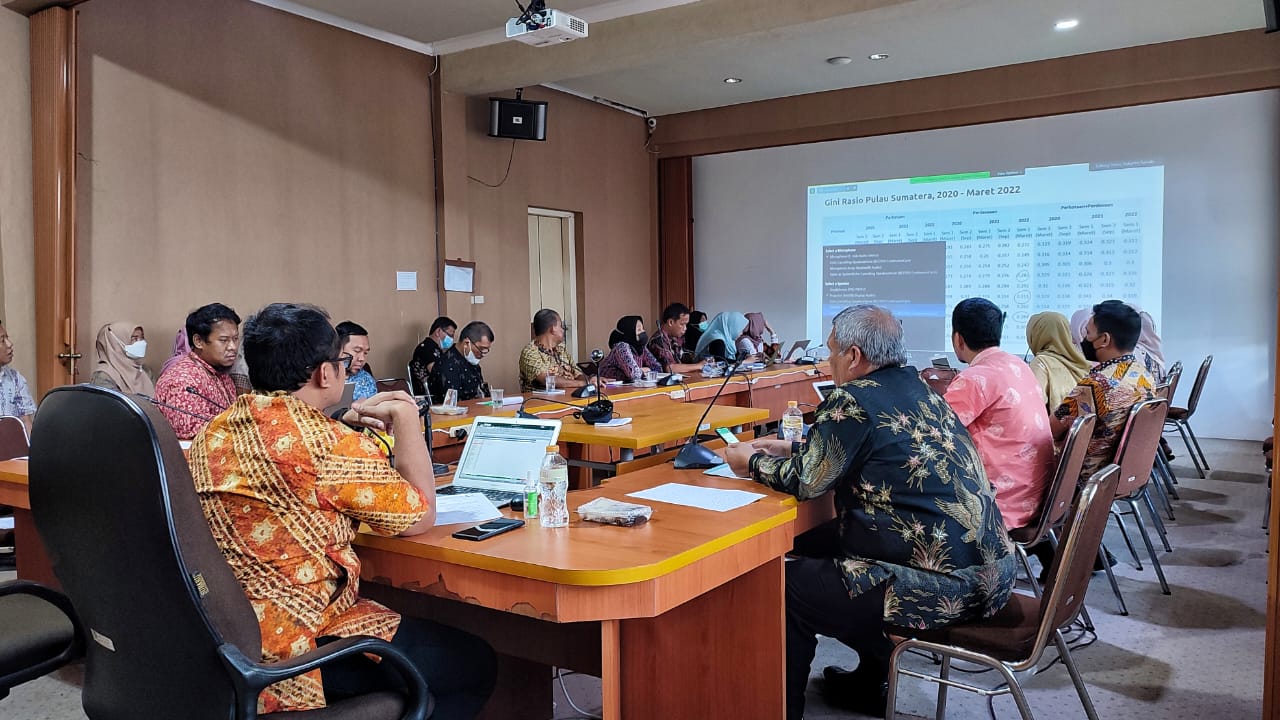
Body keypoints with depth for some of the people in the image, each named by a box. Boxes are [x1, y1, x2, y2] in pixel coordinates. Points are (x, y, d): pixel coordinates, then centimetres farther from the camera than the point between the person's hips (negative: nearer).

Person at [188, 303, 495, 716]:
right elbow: (420, 516, -10)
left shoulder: (213, 433, 4)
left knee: (417, 630, 28)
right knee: (474, 662, 4)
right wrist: (405, 416, -1)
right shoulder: (326, 442, -22)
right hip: (288, 657, -9)